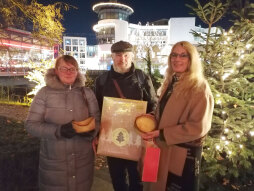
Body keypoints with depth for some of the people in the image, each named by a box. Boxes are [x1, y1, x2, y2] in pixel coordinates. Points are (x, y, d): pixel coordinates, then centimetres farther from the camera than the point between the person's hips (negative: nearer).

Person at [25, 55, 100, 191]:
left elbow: (96, 120, 3)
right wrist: (58, 130, -21)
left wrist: (91, 130, -19)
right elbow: (31, 124, -7)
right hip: (53, 160, -1)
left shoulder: (87, 93, 1)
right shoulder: (44, 93, -6)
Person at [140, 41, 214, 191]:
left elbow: (198, 127, -22)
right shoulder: (170, 83, 7)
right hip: (163, 148, 7)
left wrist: (162, 134, -21)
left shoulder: (199, 88, -17)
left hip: (184, 153, -7)